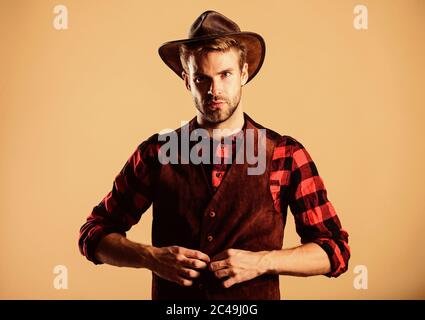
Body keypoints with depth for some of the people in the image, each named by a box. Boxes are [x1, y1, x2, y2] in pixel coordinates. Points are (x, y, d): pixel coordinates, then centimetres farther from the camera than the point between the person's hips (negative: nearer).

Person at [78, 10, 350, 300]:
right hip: (171, 301, 1)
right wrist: (151, 257, -17)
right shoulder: (155, 153, -5)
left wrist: (261, 262, -20)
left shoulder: (286, 155, -8)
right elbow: (95, 234, 0)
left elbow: (334, 250, -6)